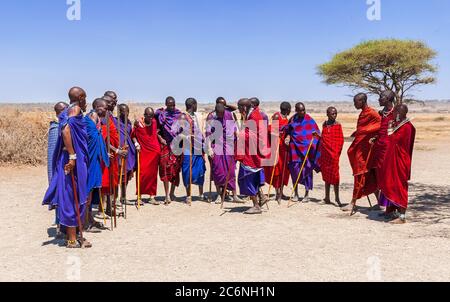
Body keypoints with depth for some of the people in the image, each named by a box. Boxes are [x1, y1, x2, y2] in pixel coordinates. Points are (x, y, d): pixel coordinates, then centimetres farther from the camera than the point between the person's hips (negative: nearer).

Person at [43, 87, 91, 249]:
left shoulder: (69, 111, 18)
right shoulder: (75, 109, -10)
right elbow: (65, 130, -24)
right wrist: (72, 156, -26)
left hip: (72, 159, 9)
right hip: (74, 160, -9)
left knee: (71, 198, 14)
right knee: (73, 198, -4)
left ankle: (71, 235, 23)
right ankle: (72, 239, 3)